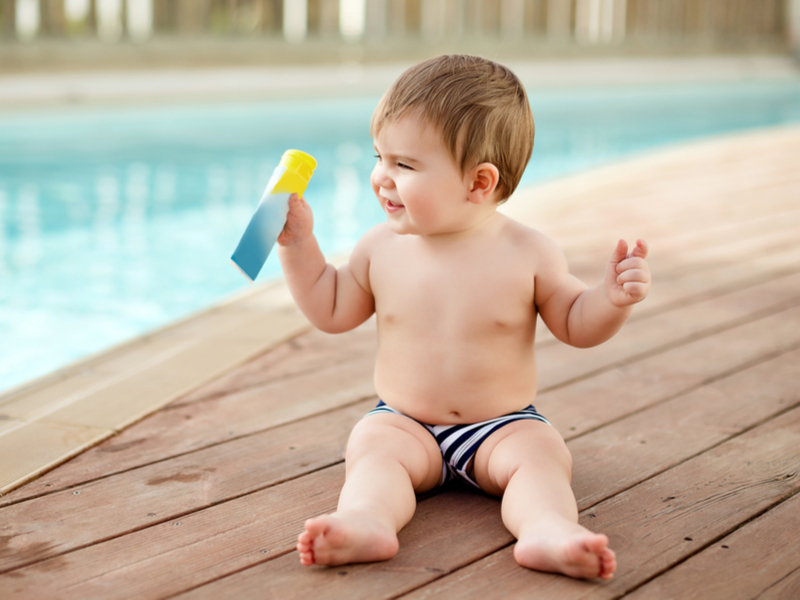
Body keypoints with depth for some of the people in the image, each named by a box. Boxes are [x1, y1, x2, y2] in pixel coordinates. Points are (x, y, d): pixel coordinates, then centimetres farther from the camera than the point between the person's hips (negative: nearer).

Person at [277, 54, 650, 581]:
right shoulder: (381, 249, 0)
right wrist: (299, 244, 5)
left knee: (542, 453, -28)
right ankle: (366, 520, -55)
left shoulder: (527, 253, -7)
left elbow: (575, 325, 3)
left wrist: (613, 300, -18)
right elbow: (332, 311, 15)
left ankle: (548, 529, -54)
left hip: (504, 426, -1)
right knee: (372, 446, -28)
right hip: (405, 424, 1)